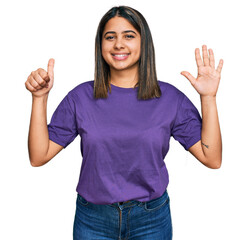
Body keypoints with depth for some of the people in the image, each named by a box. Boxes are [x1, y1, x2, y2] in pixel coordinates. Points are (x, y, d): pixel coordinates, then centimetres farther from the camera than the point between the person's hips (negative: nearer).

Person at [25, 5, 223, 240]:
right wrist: (40, 98, -15)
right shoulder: (80, 97, -6)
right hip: (92, 220, 0)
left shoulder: (169, 97, -6)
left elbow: (212, 158, -9)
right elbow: (38, 156, -7)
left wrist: (208, 97, -16)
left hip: (152, 219, 1)